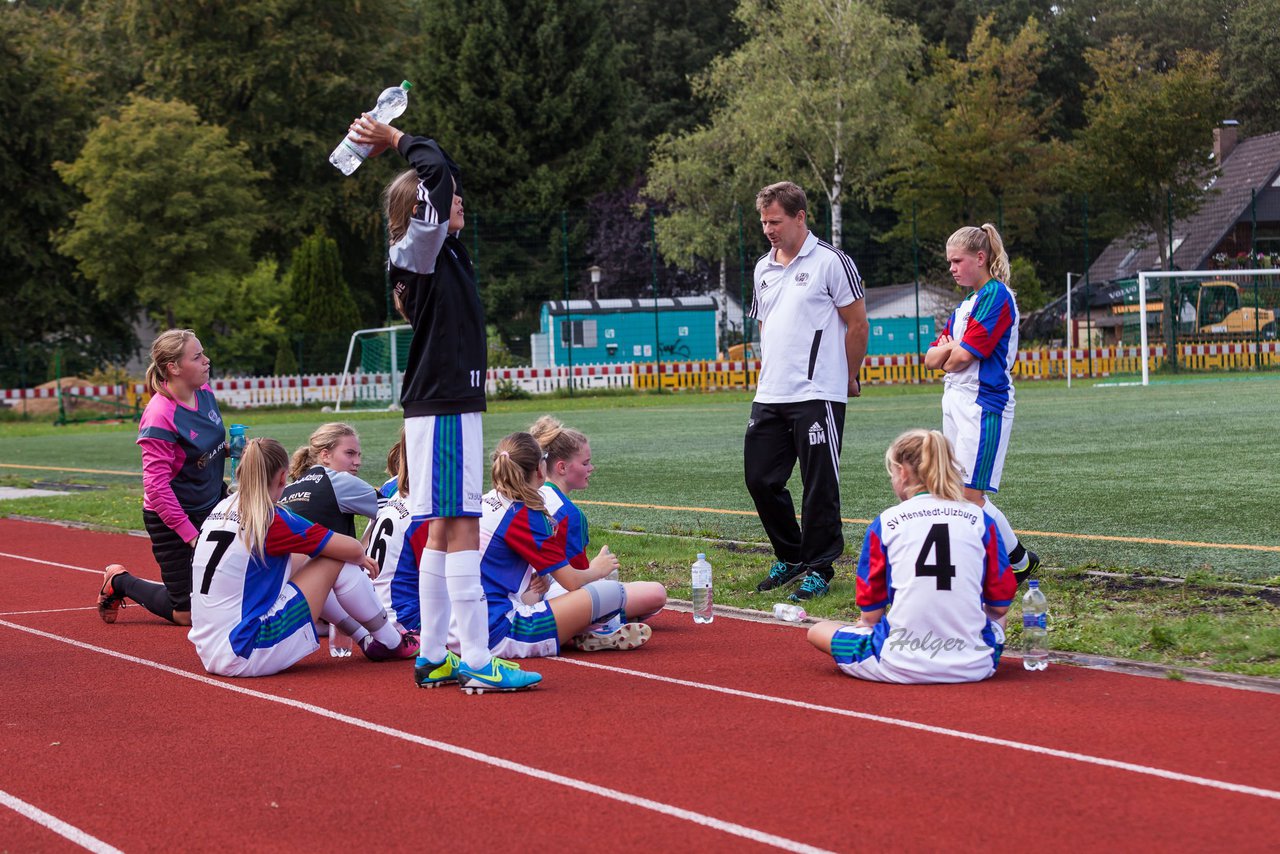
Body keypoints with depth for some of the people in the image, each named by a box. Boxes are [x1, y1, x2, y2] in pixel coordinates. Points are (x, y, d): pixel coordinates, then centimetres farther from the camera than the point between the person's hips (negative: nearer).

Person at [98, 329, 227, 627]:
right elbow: (156, 485, -26)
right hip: (173, 521, -8)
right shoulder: (160, 416, -26)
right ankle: (119, 582, 23)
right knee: (187, 614, 1)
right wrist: (189, 534, -25)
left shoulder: (205, 393, -2)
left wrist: (229, 448, -2)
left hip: (212, 507, 8)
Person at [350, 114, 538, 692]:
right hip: (442, 410, -10)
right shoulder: (419, 250, -11)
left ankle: (435, 657, 16)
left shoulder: (443, 251, 15)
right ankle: (477, 660, -12)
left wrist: (392, 140, 18)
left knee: (444, 530, 11)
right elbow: (437, 170, -22)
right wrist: (397, 140, -7)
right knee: (461, 528, -11)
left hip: (452, 407, 10)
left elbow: (442, 174, 27)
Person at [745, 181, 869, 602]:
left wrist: (849, 379, 3)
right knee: (760, 478, 8)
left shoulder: (831, 262, -6)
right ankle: (790, 557, 24)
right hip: (769, 395, 7)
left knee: (820, 487, -2)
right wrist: (769, 374, 18)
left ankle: (819, 568, 8)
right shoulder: (763, 269, 15)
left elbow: (857, 325, -3)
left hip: (817, 395, -7)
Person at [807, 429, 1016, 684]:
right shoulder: (980, 520, 3)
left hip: (902, 667, -3)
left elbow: (871, 613, 2)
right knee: (998, 620, 38)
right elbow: (999, 606, 7)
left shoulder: (884, 523, 0)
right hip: (973, 667, 3)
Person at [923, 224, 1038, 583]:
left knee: (971, 496, -11)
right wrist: (951, 347, -6)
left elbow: (963, 356, -16)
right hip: (956, 403, 10)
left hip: (983, 405, -10)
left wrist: (950, 355, 5)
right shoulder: (965, 306, 19)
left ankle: (1020, 561, 2)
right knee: (960, 495, 5)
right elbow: (932, 358, 14)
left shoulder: (996, 295, -10)